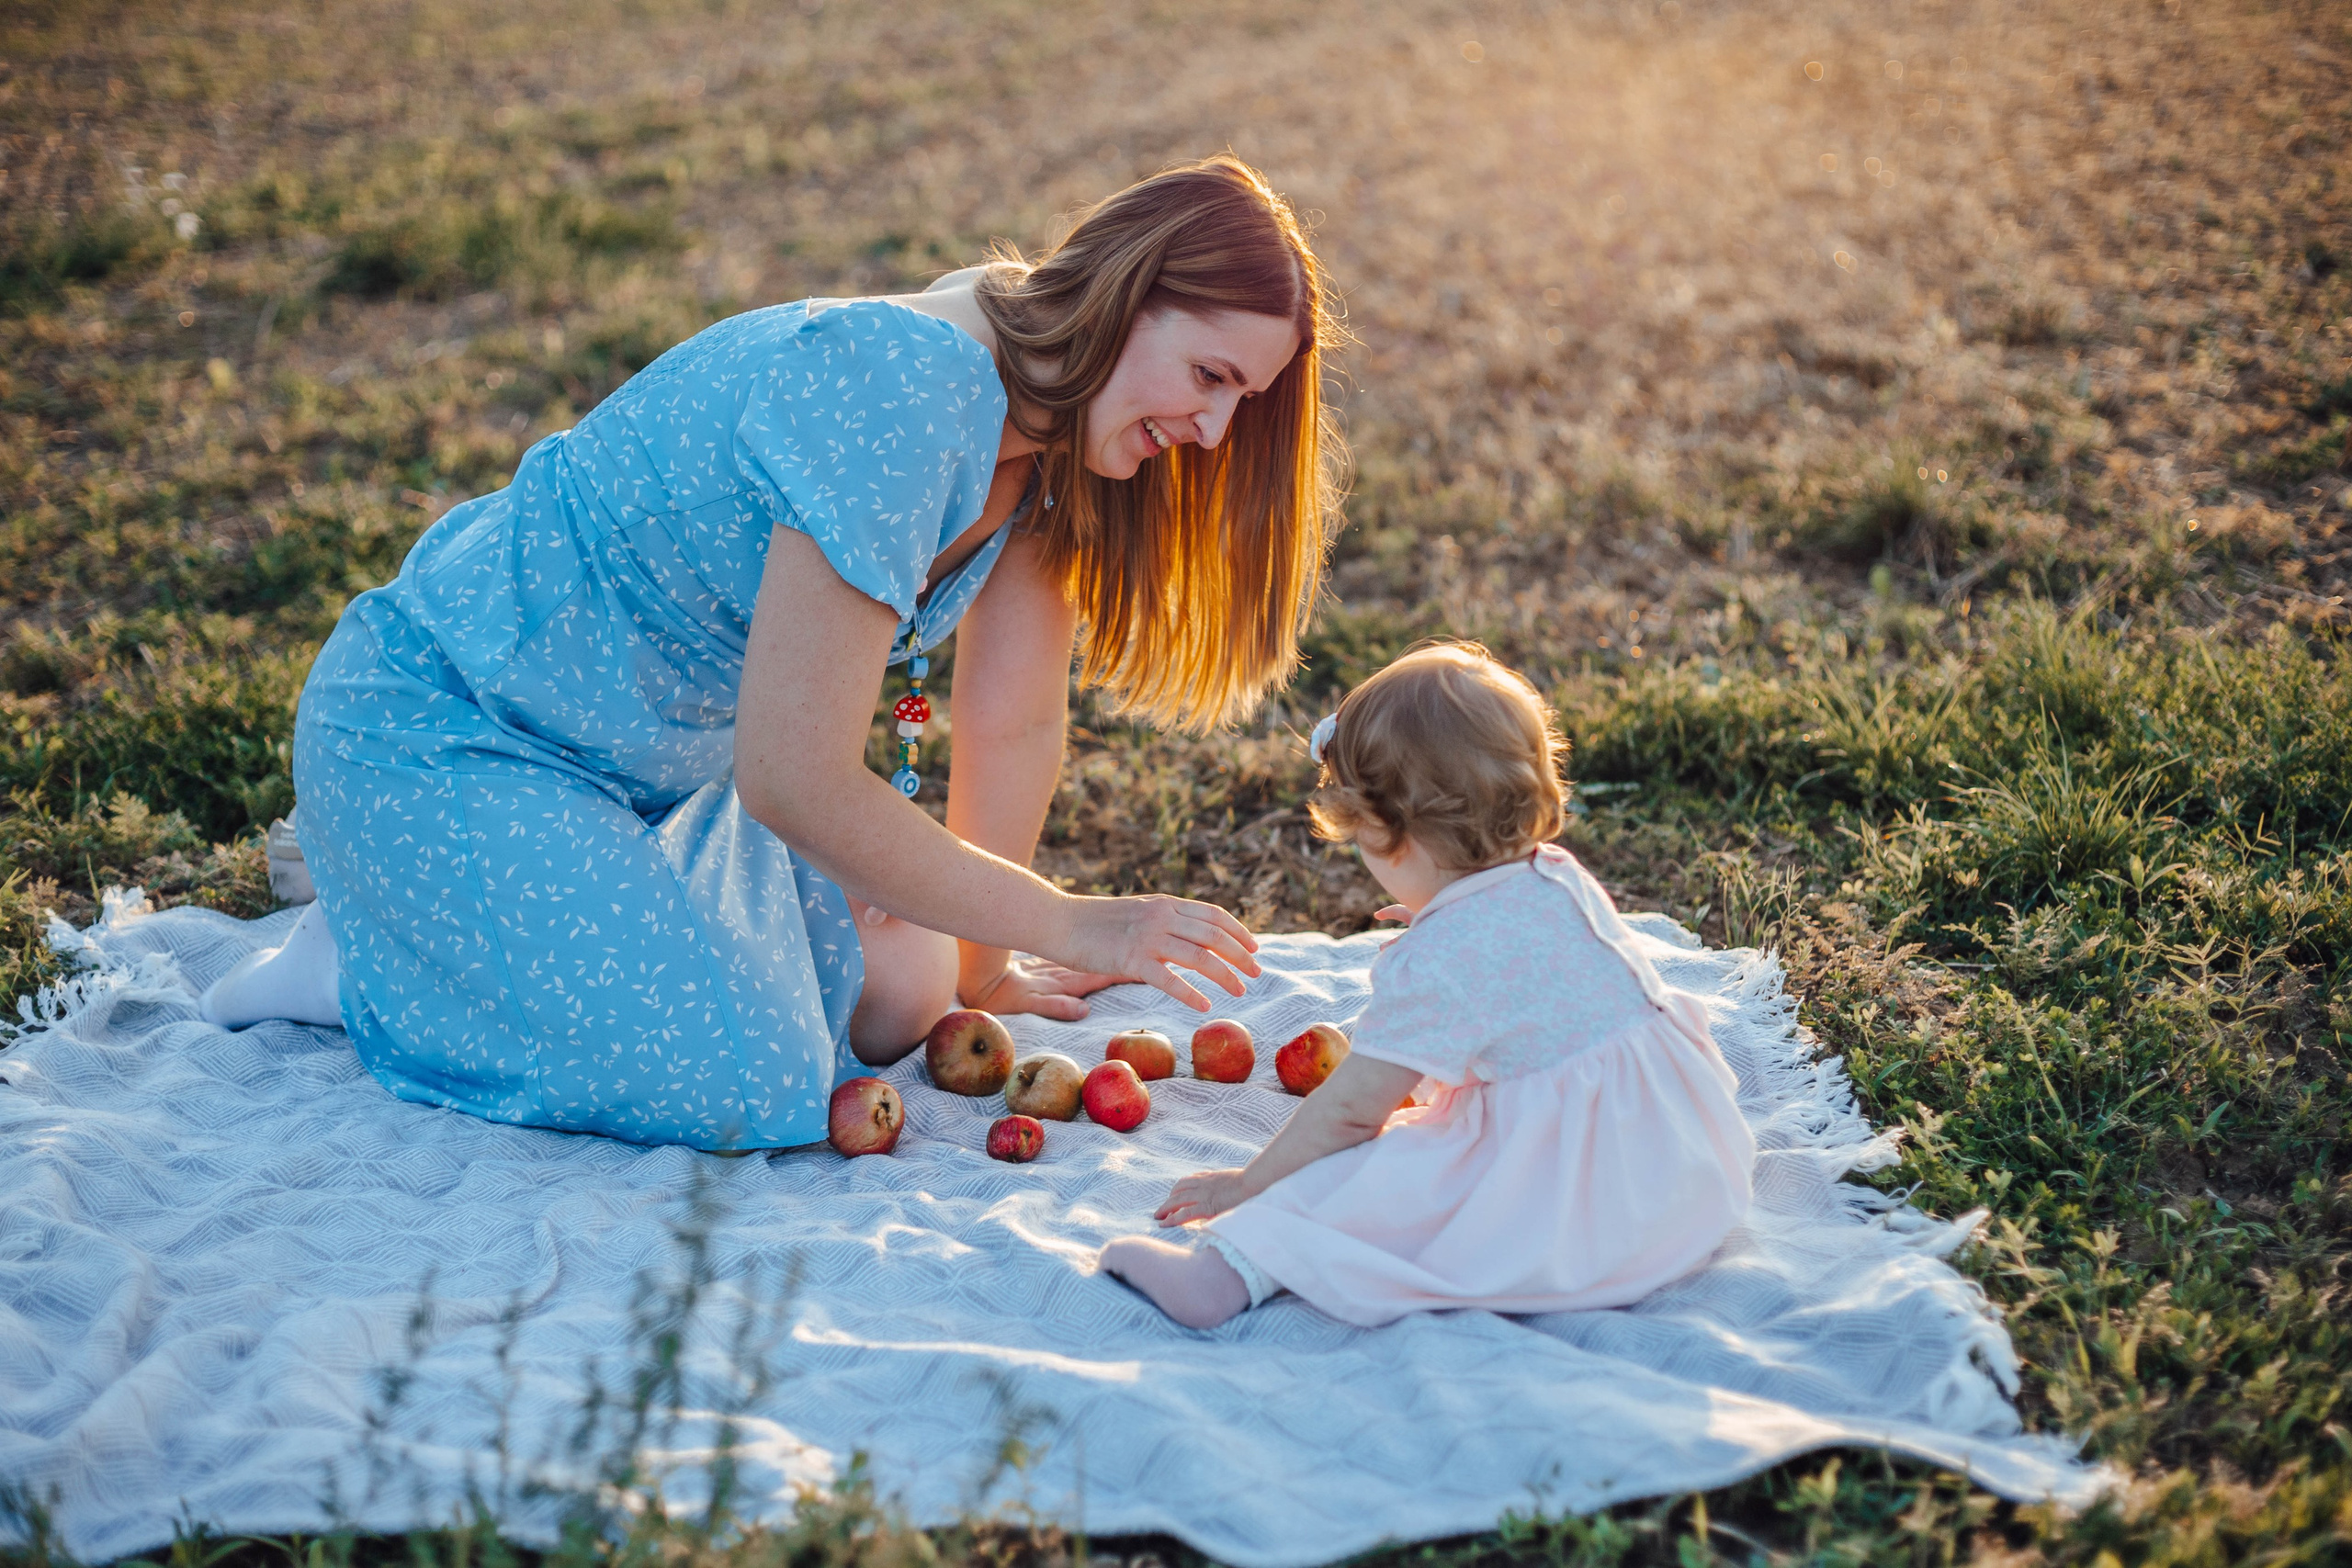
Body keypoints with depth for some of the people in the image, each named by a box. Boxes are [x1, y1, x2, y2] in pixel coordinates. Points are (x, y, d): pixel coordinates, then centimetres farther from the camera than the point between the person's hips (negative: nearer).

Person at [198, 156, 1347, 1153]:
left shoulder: (1048, 419, -5)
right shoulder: (888, 400, -33)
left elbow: (1014, 722, 2)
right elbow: (794, 783, -30)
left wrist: (981, 968, 7)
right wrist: (1065, 927, -21)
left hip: (655, 758, 9)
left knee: (887, 1009, 6)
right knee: (749, 1086, -20)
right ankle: (364, 968, 2)